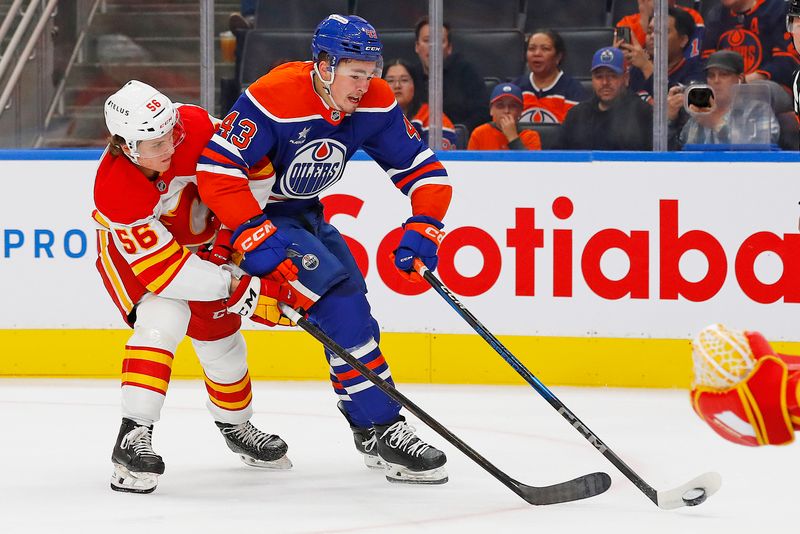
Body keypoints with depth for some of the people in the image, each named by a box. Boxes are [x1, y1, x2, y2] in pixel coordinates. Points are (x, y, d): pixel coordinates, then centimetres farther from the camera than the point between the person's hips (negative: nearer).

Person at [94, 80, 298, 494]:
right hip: (134, 250, -5)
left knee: (221, 336, 14)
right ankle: (133, 438, -30)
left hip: (197, 238, 5)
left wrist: (227, 243, -18)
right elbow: (162, 270, -37)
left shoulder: (195, 127, -33)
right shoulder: (115, 192, -40)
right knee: (163, 320, -30)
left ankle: (236, 425, 40)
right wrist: (241, 289, -38)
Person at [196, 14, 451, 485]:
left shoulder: (375, 103, -11)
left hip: (305, 212, 8)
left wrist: (423, 228, -20)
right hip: (255, 214, -8)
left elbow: (423, 168, -4)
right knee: (337, 296, -22)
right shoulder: (273, 100, -31)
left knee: (353, 304, 6)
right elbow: (215, 172, -32)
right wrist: (256, 237, -36)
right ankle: (383, 430, -21)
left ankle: (370, 425, 21)